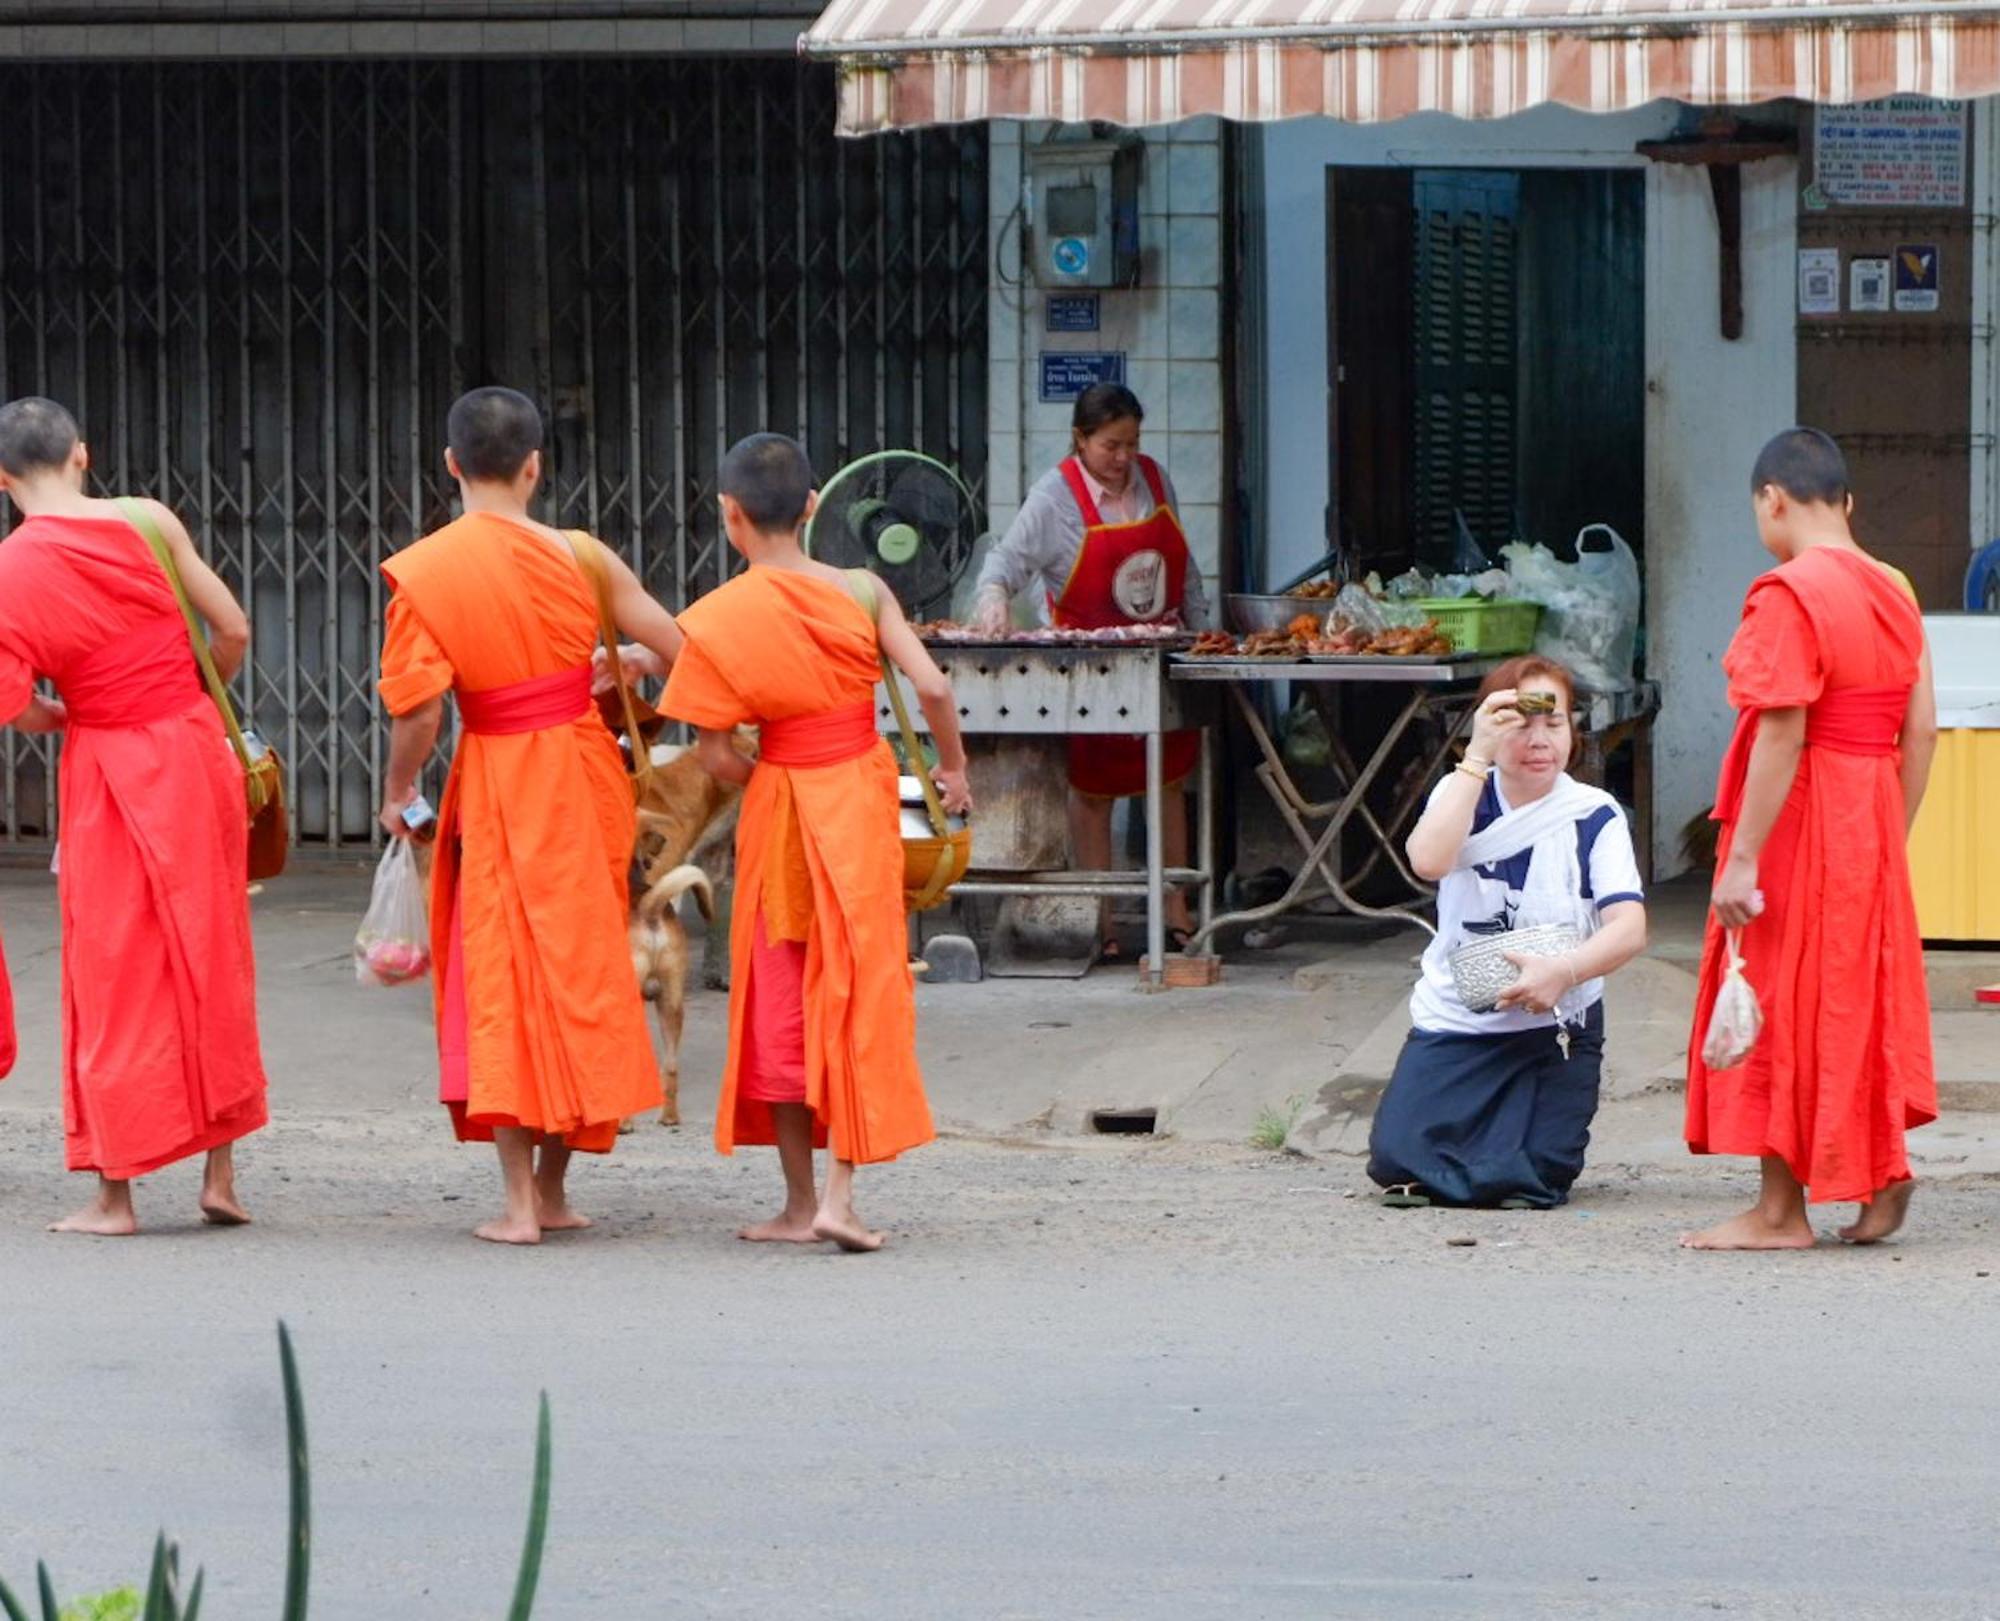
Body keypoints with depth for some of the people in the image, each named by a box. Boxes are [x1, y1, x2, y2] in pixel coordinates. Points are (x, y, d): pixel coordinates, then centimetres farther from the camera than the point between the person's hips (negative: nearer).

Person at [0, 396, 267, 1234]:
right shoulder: (147, 522, -5)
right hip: (197, 750, 2)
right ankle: (220, 1173, 15)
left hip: (108, 770, -2)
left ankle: (115, 1193, 6)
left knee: (115, 972, 5)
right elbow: (232, 631, -2)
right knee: (210, 958, 12)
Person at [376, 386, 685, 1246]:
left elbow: (419, 713, -14)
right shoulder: (576, 556, -7)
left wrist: (398, 792, 4)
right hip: (585, 773, 2)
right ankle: (555, 1188, 17)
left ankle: (519, 1201, 0)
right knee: (578, 966, 12)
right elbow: (680, 650, -5)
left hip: (497, 787, -2)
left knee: (502, 978, 5)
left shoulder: (422, 573, -11)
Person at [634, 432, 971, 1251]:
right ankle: (839, 1195, -6)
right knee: (857, 986, 4)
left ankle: (801, 1199, 13)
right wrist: (953, 767, 4)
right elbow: (932, 687, -13)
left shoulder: (713, 622, -10)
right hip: (862, 799, 1)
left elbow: (715, 755, -9)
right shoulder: (860, 591, -8)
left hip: (779, 808, -1)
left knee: (781, 995, 10)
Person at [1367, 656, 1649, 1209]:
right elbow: (1428, 861, -22)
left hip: (1554, 1025, -1)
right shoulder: (1463, 795, 1)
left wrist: (1565, 971, -35)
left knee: (1529, 1178, -18)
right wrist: (1478, 758, -24)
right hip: (1453, 1019, 1)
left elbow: (1629, 928, -16)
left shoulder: (1594, 817, -5)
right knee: (1398, 1159, -17)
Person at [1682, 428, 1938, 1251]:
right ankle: (1882, 1176, 15)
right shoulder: (1895, 594, 8)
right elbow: (1921, 729, 8)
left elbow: (1781, 734, -21)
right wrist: (1893, 836, 16)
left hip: (1800, 819, -7)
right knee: (1859, 996, 17)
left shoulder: (1789, 596, -16)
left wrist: (1743, 859, -20)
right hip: (1871, 818, 7)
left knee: (1783, 1007, 0)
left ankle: (1782, 1211, 5)